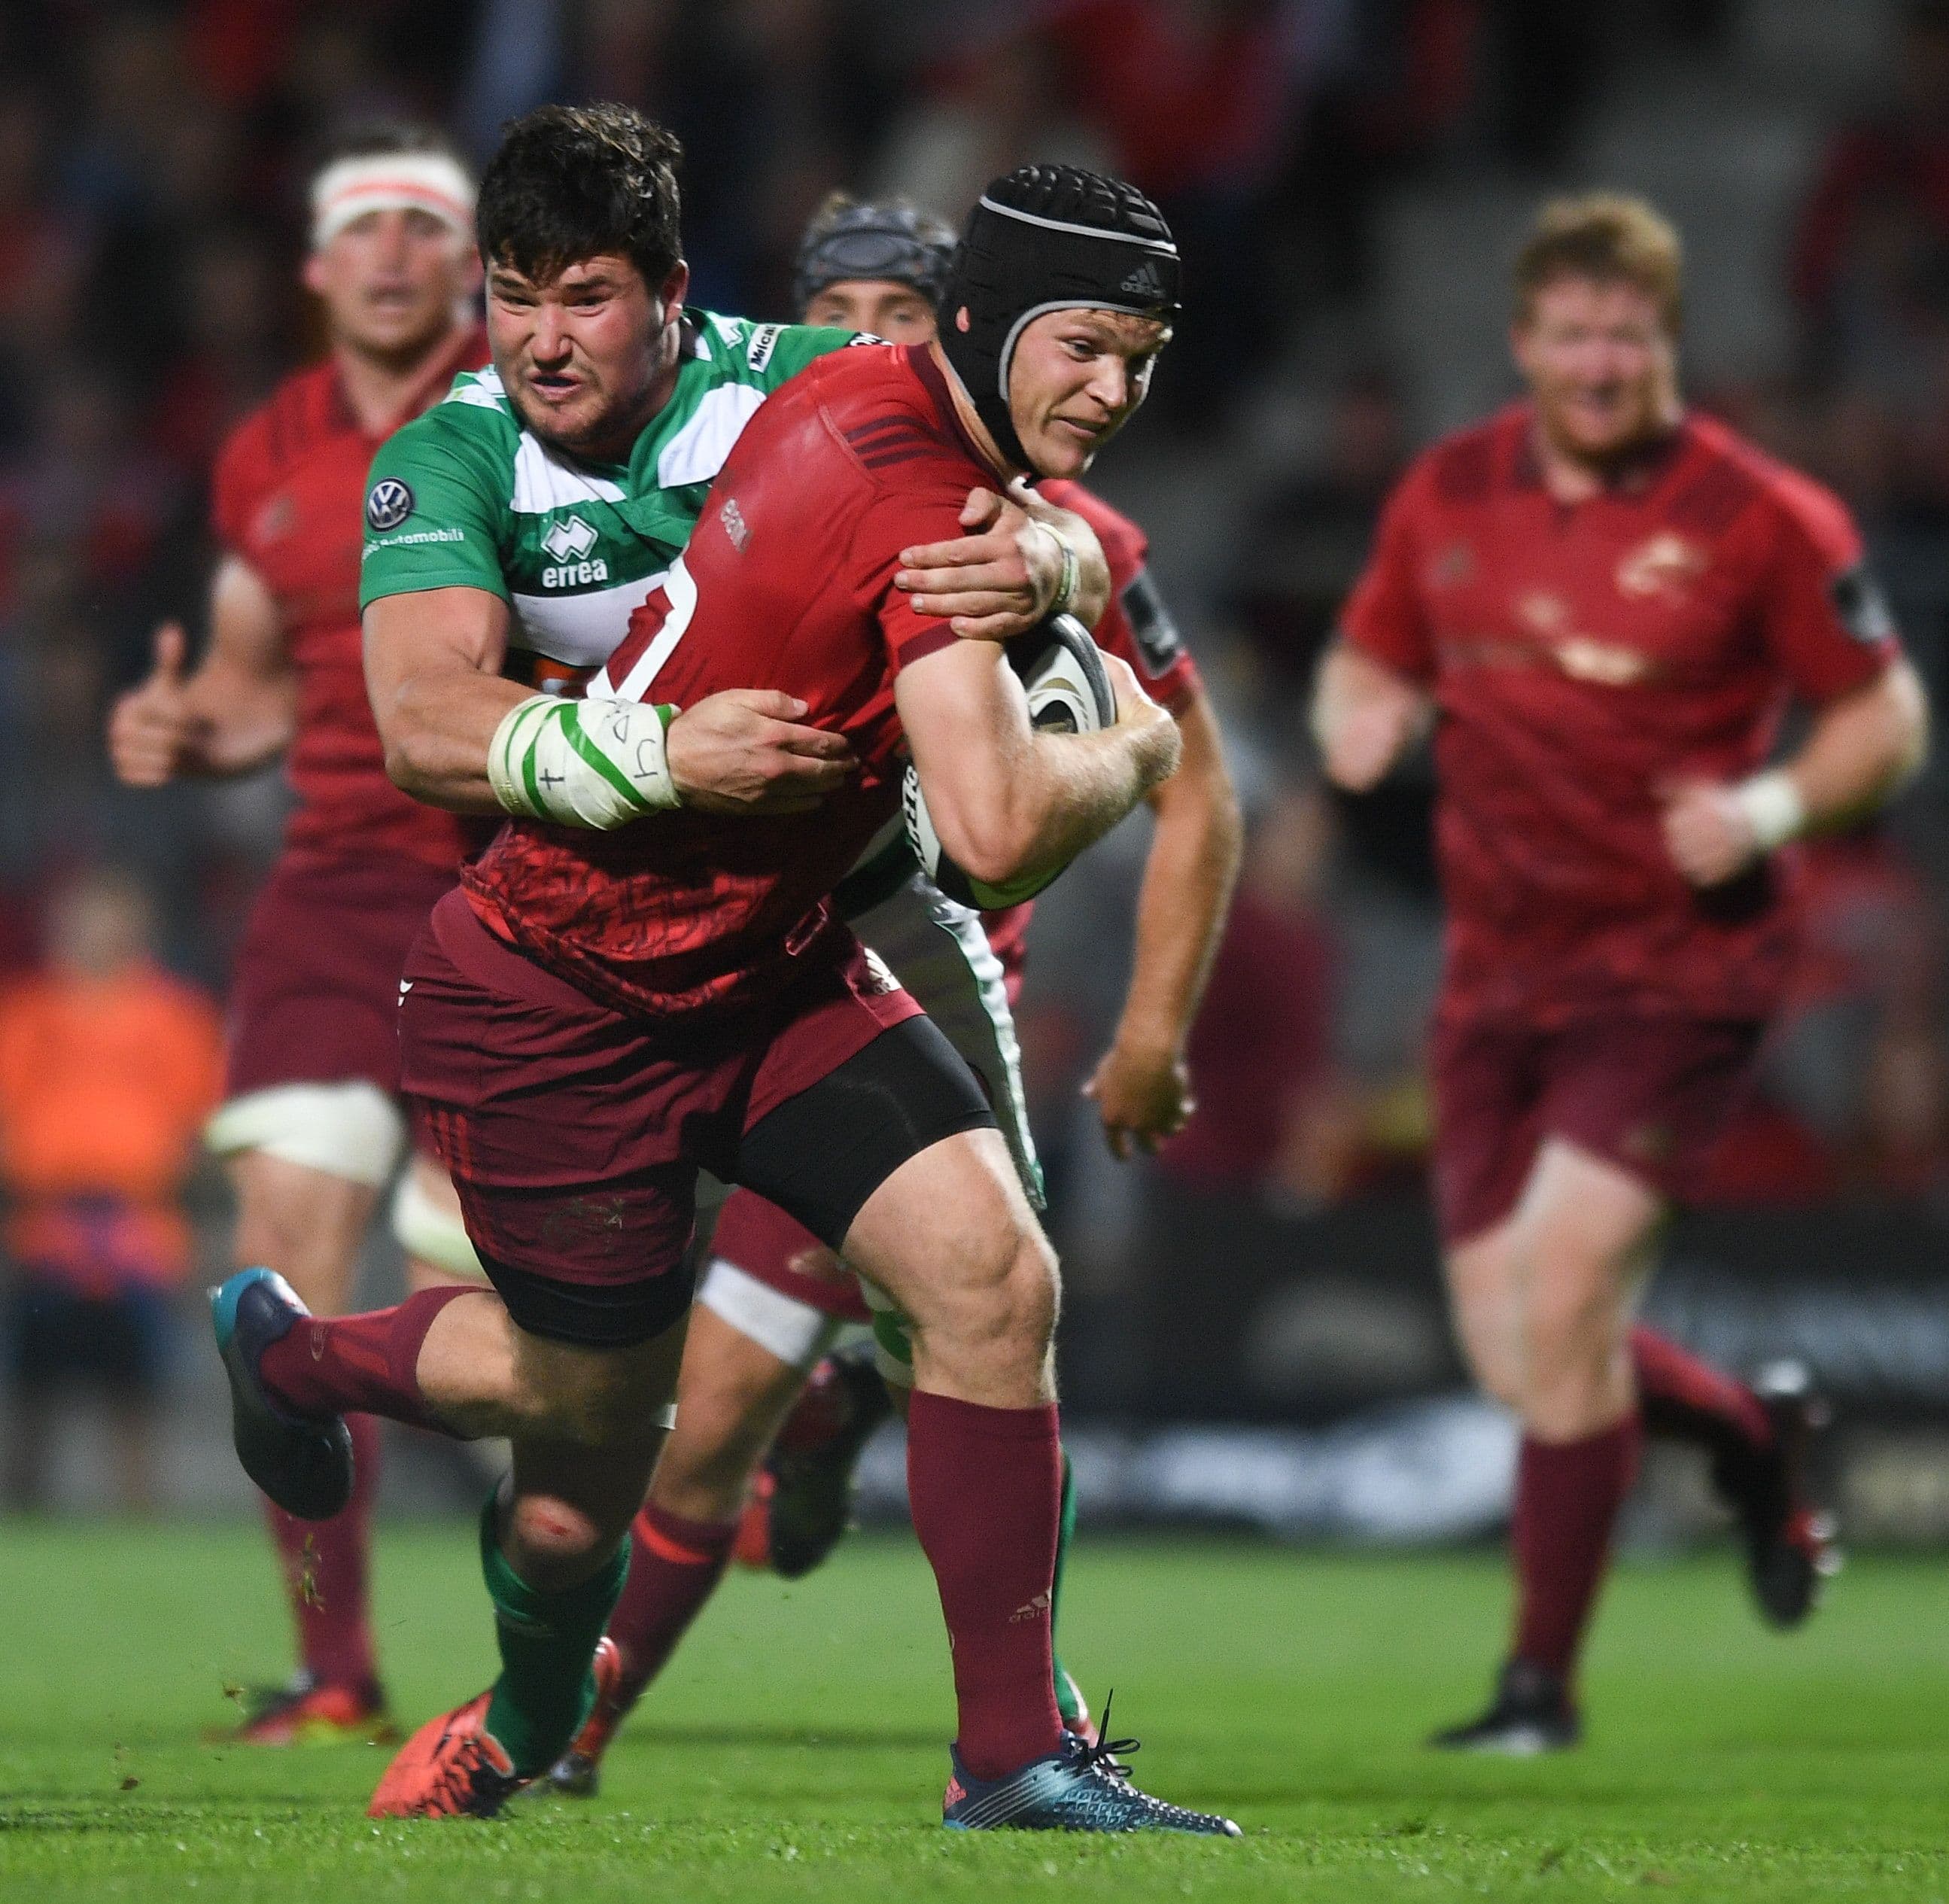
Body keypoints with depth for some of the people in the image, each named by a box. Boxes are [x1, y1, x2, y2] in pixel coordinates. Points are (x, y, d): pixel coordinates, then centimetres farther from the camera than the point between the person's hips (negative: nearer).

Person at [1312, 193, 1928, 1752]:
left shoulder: (1758, 517, -8)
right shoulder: (1449, 496, 5)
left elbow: (1887, 713, -1)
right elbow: (1373, 658, 18)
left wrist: (1772, 807, -19)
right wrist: (1360, 715, -6)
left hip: (1680, 968, -5)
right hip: (1500, 974, 5)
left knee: (1562, 1294, -17)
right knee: (1514, 1357, 3)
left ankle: (1543, 1677, -3)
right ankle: (1754, 1437, 35)